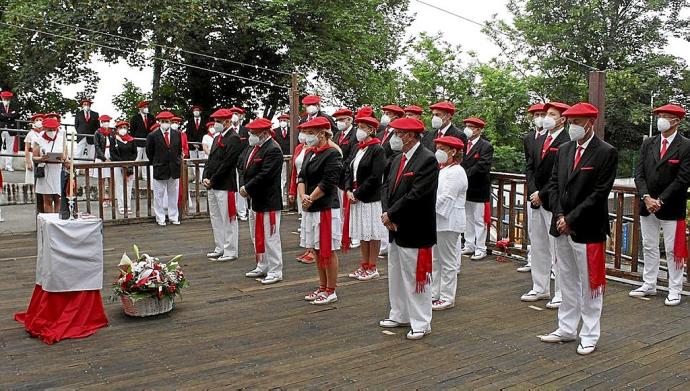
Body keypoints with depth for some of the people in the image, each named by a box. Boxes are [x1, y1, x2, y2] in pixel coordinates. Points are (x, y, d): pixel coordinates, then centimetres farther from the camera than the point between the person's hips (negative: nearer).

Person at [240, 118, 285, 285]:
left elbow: (264, 175, -24)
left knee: (270, 238, -2)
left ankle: (275, 272, 8)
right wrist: (244, 187, 0)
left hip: (268, 202, -10)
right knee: (257, 237, 19)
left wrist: (247, 189, -16)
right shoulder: (255, 147, 12)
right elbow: (246, 169, 15)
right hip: (255, 201, 10)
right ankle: (262, 267, 32)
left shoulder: (273, 150, -18)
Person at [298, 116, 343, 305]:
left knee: (328, 251, 0)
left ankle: (331, 291, 11)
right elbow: (302, 177, 9)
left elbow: (327, 183, -18)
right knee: (317, 250, 14)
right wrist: (303, 196, -9)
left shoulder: (332, 154, -13)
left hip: (326, 208, -8)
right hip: (311, 209, 8)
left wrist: (310, 199, -12)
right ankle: (322, 287, 26)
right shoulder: (310, 153, 13)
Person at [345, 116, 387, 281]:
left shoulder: (377, 150, -11)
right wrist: (349, 190, -2)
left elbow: (375, 177, -18)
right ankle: (364, 266, 23)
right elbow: (350, 171, 13)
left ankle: (372, 268, 11)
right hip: (356, 197, 8)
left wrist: (358, 193, -15)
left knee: (372, 234, 1)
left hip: (371, 198, -8)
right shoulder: (358, 149, 13)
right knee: (362, 233, 13)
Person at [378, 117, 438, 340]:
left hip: (414, 232, -9)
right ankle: (399, 315, 33)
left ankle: (421, 323, 14)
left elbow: (416, 194, -23)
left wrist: (391, 215, -16)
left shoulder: (427, 160, -17)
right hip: (396, 229, 9)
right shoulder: (398, 158, 10)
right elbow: (387, 185, 9)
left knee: (415, 278, 1)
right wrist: (387, 214, -7)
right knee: (396, 275, 18)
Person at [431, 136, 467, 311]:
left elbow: (445, 198, -20)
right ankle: (434, 294, 23)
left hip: (448, 223, -9)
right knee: (435, 260, 14)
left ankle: (447, 298, 9)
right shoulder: (440, 169, 15)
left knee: (447, 261, 1)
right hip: (435, 221, 9)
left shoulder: (455, 172, -13)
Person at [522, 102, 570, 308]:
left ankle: (561, 294, 8)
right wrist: (533, 192, -2)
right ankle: (540, 289, 26)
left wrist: (542, 194, -14)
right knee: (537, 247, 15)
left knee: (557, 250, -2)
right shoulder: (539, 141, 14)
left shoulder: (567, 142, -12)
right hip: (536, 201, 8)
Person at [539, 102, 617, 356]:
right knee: (567, 282, 16)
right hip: (563, 229, 6)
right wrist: (559, 216, -5)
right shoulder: (564, 150, 9)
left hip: (587, 230, -6)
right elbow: (554, 184, 8)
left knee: (590, 285, 5)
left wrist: (571, 219, -15)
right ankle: (566, 329, 28)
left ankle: (589, 335, 18)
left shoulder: (606, 153, -10)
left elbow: (599, 193, -15)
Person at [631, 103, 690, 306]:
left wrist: (660, 200, -16)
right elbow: (639, 174, 2)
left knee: (673, 250, 4)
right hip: (647, 206, 5)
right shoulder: (648, 144, 6)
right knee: (649, 247, 14)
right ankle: (649, 285, 26)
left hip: (671, 209, -5)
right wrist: (646, 197, -11)